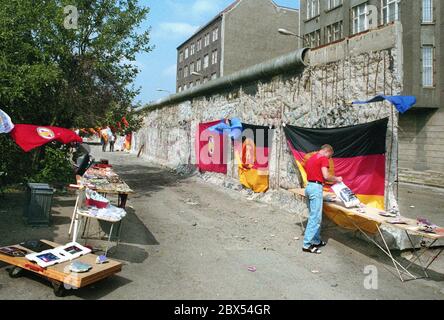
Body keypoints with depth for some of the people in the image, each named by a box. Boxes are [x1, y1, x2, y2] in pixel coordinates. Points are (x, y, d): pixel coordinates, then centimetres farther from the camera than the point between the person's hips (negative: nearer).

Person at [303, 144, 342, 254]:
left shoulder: (311, 158, 20)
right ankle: (307, 244, -6)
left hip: (309, 186, 10)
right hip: (316, 188, -9)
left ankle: (316, 241, 23)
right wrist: (336, 179, 1)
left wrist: (323, 181, 23)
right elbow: (326, 176, -15)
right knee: (315, 218, -6)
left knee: (313, 216, 16)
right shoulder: (323, 159, -7)